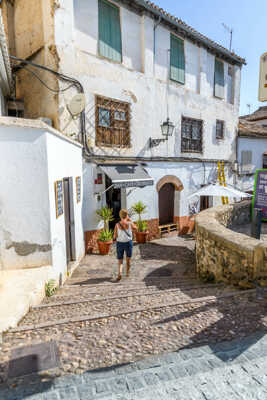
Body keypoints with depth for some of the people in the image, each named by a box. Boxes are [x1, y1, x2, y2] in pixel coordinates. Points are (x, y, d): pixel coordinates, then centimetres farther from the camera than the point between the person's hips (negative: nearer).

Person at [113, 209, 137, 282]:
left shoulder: (117, 225, -10)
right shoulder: (129, 223, -11)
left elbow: (115, 236, -7)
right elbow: (135, 228, 10)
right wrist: (130, 220, 13)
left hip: (120, 243, 0)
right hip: (128, 243, 0)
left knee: (120, 261, 10)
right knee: (128, 259, 22)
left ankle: (119, 273, -11)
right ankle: (127, 272, 35)